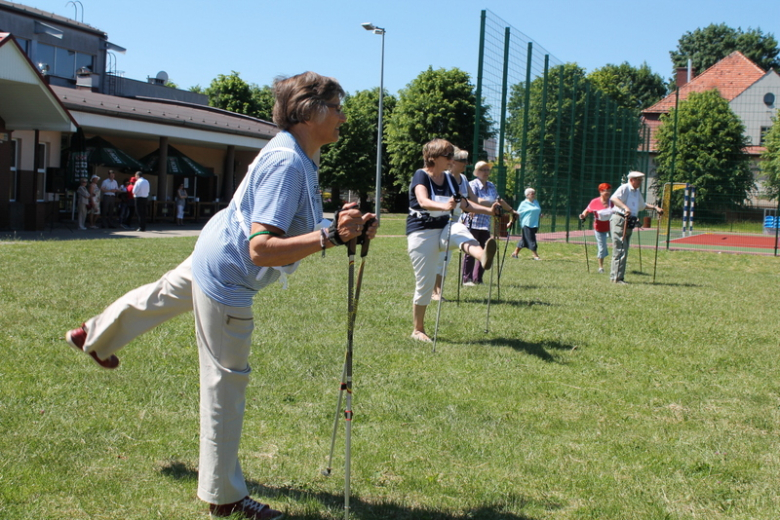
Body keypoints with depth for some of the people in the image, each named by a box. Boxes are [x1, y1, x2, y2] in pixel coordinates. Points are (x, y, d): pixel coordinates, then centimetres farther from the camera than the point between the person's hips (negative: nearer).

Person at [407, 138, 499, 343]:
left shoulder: (450, 179, 8)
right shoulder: (421, 176, -12)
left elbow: (465, 204, 18)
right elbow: (423, 201, -31)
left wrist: (489, 210, 6)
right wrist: (444, 206, -51)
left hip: (444, 229, 5)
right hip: (422, 233, -5)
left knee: (461, 231, -30)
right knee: (425, 284, -3)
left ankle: (483, 256, -63)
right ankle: (418, 330, 14)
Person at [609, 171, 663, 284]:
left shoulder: (637, 192, 20)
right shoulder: (625, 188, -8)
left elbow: (642, 205, 38)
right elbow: (613, 198, -27)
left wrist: (655, 207, 27)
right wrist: (625, 207, -38)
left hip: (629, 223, 9)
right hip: (619, 221, -9)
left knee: (624, 252, 10)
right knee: (620, 251, -11)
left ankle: (614, 276, 17)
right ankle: (617, 278, -9)